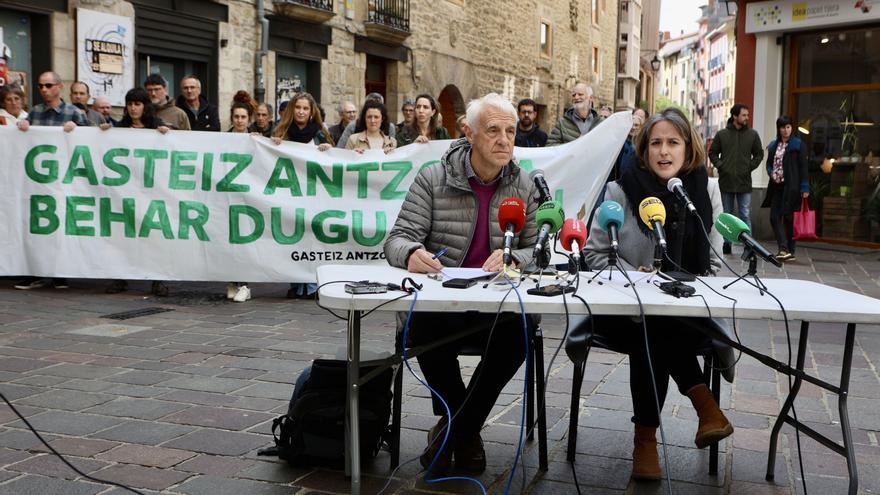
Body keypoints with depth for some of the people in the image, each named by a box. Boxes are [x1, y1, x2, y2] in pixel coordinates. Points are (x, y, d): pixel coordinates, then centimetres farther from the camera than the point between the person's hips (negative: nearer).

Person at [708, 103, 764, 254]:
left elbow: (759, 154, 11)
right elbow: (712, 153, 9)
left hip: (744, 182, -1)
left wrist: (750, 167, -1)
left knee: (746, 215, -3)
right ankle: (726, 244, 16)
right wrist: (720, 166, -4)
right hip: (726, 182, 1)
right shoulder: (721, 134, 4)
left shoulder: (752, 134, 5)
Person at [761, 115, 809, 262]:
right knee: (774, 217, -3)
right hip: (776, 186, 5)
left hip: (791, 186, -5)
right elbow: (769, 163, 21)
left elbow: (803, 166, -6)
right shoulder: (773, 145, 13)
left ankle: (789, 251, 5)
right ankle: (784, 249, -4)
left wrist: (805, 188, -12)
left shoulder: (798, 145, -2)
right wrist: (772, 173, -2)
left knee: (788, 218, -2)